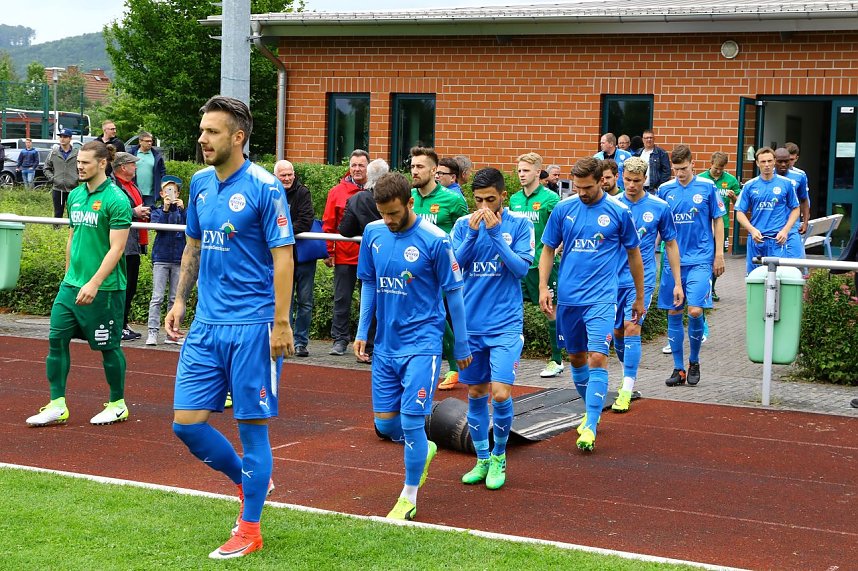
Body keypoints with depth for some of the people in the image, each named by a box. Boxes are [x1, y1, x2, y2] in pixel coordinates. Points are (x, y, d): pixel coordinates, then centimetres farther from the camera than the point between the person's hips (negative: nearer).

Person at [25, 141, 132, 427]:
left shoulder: (116, 199, -13)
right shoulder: (75, 196, 9)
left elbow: (116, 247, -18)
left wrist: (94, 283, -23)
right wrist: (69, 274, 19)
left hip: (104, 288, -7)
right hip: (71, 284, 7)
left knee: (108, 346, 4)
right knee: (56, 339, 2)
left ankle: (118, 405, 20)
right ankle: (57, 406, 8)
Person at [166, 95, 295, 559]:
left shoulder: (264, 187, -11)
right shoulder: (200, 183, 9)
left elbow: (283, 256, -12)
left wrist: (281, 323, -16)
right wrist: (180, 301, 16)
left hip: (251, 325, -7)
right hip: (206, 324, 7)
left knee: (251, 424, 1)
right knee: (186, 421, 3)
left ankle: (250, 530, 14)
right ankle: (248, 480, 29)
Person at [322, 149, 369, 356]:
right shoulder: (337, 192, 3)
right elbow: (328, 224, 3)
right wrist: (329, 252, -2)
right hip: (344, 255, 1)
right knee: (342, 299, 6)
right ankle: (340, 340, 13)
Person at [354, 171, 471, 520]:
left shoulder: (434, 240, -13)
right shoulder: (373, 233, 1)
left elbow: (453, 293, -5)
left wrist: (462, 346, 1)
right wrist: (362, 331, 9)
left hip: (421, 344, -5)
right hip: (385, 344, 5)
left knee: (411, 420, -8)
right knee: (384, 422, 7)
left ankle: (409, 499, 8)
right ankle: (423, 449, 39)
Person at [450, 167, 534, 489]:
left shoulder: (519, 225, -2)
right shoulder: (464, 225, 4)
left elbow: (522, 268, -11)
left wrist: (495, 232, -17)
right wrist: (473, 233, -15)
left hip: (505, 325, -3)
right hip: (470, 323, 3)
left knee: (501, 394, -12)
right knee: (476, 394, 10)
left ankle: (499, 456, 11)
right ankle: (482, 460, 24)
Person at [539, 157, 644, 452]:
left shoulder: (619, 212, -3)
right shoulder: (563, 209, 2)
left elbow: (634, 254, 7)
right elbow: (548, 250, 9)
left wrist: (639, 297, 12)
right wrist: (543, 288, -2)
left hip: (601, 297, -3)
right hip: (567, 297, 3)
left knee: (598, 358, -14)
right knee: (576, 357, 14)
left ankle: (590, 427, -12)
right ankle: (593, 410, 35)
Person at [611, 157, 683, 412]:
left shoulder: (659, 207, -1)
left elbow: (671, 244, 8)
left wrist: (677, 282, 6)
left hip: (642, 278, -3)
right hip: (614, 278, 3)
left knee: (632, 328, -15)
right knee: (617, 332, 10)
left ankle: (626, 391, -13)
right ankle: (630, 375, 34)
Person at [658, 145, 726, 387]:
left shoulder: (707, 187, -1)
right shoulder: (665, 189, 5)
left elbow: (718, 221, 5)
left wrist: (719, 254, 1)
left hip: (700, 260, -3)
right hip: (672, 260, 3)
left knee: (695, 311, -13)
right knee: (673, 313, 4)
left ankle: (694, 362, 10)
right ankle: (678, 369, 14)